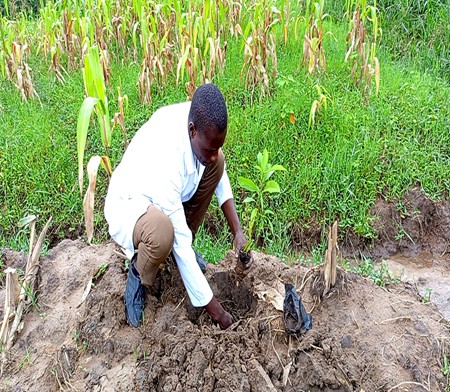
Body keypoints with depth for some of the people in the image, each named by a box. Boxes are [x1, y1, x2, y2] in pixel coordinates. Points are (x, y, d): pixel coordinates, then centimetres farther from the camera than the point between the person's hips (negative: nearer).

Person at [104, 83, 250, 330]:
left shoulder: (198, 118, -22)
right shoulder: (165, 164, -41)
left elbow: (218, 168, -4)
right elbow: (180, 248, -35)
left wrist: (237, 231, -13)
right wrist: (214, 309, -26)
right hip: (128, 205, -7)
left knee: (217, 165, -12)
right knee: (162, 231, -41)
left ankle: (184, 238, 5)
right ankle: (138, 274, -4)